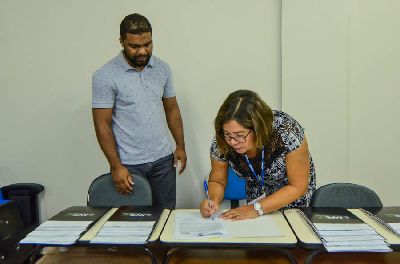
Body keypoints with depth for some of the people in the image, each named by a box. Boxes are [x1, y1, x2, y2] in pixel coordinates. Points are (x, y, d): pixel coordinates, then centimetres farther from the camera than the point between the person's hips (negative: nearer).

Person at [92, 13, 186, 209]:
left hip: (163, 159, 4)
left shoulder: (162, 68, 4)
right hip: (128, 164, -3)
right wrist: (116, 166, -13)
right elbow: (102, 124, -9)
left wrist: (180, 145, 5)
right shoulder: (105, 76, -10)